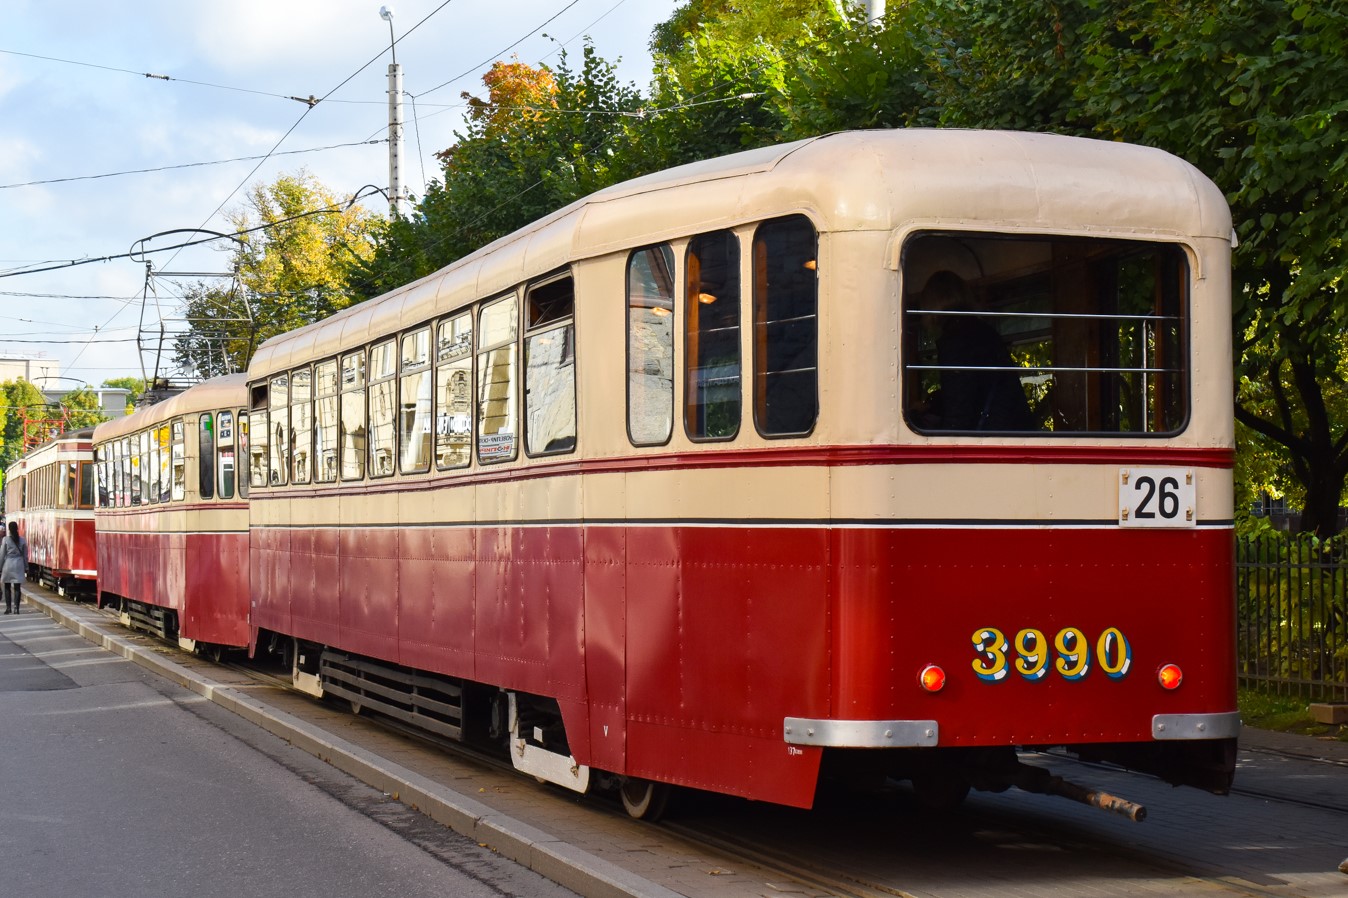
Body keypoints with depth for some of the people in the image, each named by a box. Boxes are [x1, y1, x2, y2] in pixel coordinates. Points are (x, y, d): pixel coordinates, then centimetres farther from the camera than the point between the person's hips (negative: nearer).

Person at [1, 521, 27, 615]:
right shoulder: (22, 540, -1)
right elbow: (25, 555, 4)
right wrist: (26, 568, 13)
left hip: (8, 565, -1)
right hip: (19, 565, 1)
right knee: (17, 587, 2)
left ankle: (8, 608, 7)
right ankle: (16, 608, -3)